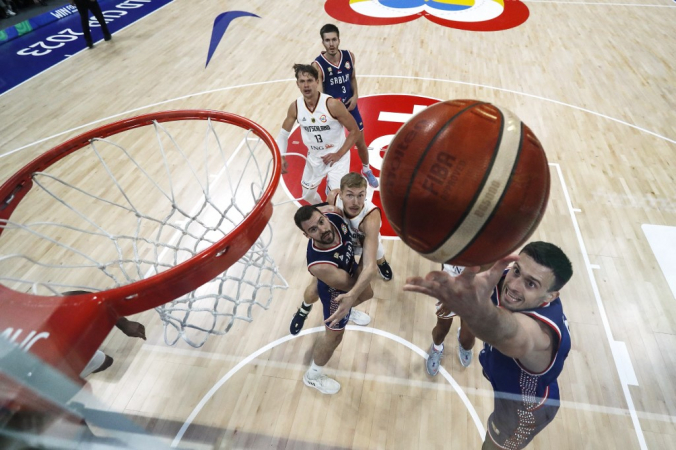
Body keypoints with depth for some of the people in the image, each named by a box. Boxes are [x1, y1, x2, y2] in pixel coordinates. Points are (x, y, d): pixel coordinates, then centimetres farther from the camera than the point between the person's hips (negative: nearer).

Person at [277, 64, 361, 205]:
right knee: (307, 195, 21)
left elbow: (355, 131, -17)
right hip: (314, 158, 5)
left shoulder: (333, 104, -25)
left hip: (337, 156, -5)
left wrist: (339, 154, -20)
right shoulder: (295, 107, -12)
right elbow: (283, 133, 5)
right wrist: (281, 156, -8)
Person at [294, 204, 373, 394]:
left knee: (367, 294, 37)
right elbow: (350, 286, -30)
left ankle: (347, 311, 73)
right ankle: (313, 375, 42)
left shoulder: (334, 216, -31)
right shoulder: (319, 265, -47)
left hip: (350, 267, 7)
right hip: (336, 290, -7)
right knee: (335, 335, 14)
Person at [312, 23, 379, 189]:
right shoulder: (317, 65, -23)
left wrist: (355, 96, -8)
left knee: (360, 142, 16)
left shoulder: (349, 56, -9)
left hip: (350, 107, 4)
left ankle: (366, 170, 44)